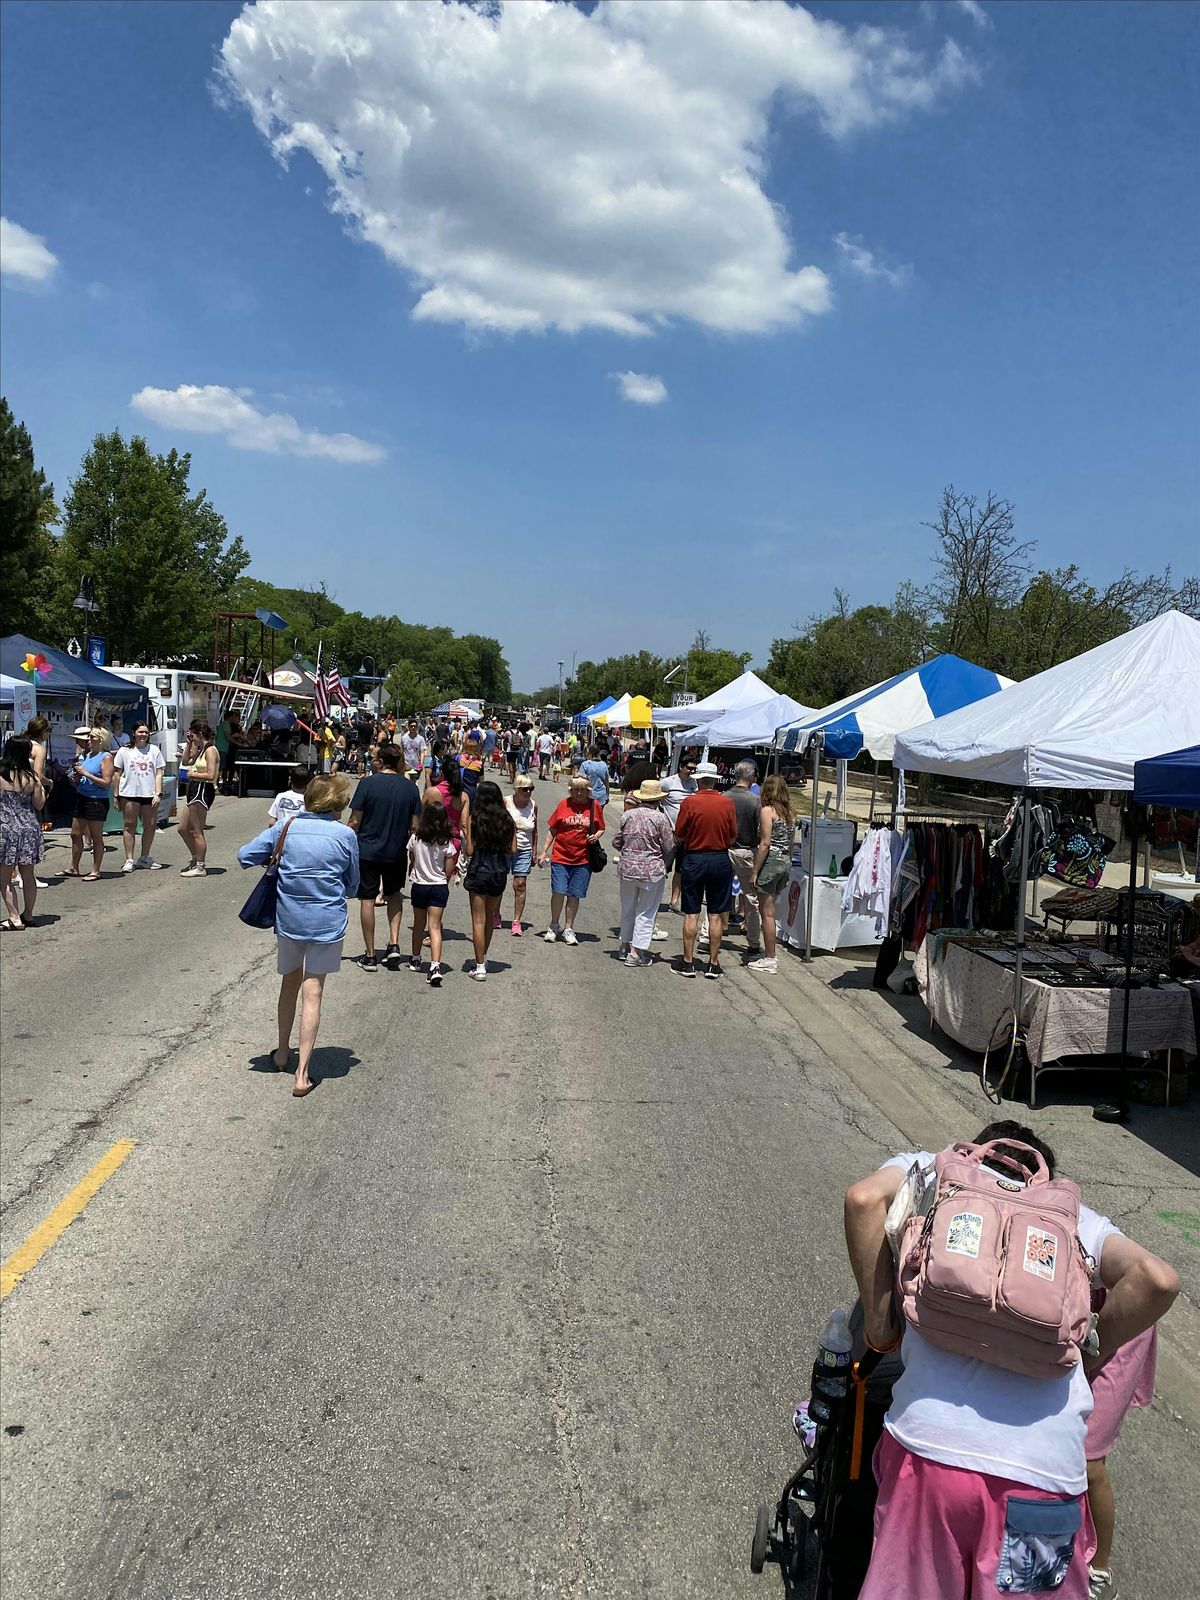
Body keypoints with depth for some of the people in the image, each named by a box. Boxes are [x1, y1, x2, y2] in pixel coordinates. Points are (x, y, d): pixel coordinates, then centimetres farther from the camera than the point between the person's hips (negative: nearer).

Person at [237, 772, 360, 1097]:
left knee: (289, 984, 22)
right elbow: (352, 885, 4)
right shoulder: (345, 835, -7)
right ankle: (302, 1074, 2)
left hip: (288, 919, 3)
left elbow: (245, 855, -1)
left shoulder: (286, 827, -2)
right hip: (328, 921, -2)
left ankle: (282, 1054, 38)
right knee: (312, 994, 3)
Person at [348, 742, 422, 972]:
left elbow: (355, 822, -11)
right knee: (394, 895, 24)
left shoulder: (367, 783, -11)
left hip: (367, 851, -3)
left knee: (367, 900, 6)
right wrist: (412, 849, 17)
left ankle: (370, 956, 11)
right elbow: (414, 826, 1)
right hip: (397, 853, 3)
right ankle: (394, 944, 10)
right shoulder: (410, 787, -1)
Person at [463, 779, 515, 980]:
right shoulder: (507, 819, 0)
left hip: (478, 871, -4)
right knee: (490, 917, 20)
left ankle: (480, 967, 1)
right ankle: (483, 958, 33)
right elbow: (513, 849, 1)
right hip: (500, 873, 4)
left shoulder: (474, 818, -9)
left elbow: (470, 850, -11)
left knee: (478, 920, 2)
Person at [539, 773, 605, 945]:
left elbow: (601, 828, 15)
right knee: (558, 892, -6)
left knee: (574, 895, 5)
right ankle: (554, 926, 14)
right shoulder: (564, 804, 1)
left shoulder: (594, 806, 3)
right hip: (560, 857, -1)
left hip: (583, 860, 1)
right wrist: (544, 852, 4)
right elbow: (552, 829, 6)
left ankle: (568, 929, 18)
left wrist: (596, 836, -8)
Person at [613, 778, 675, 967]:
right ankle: (636, 952, 5)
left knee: (628, 909, 20)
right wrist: (664, 866, 11)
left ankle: (625, 945, 34)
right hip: (652, 870, -4)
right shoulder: (659, 818, -11)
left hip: (627, 867, 4)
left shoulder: (628, 815, 0)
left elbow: (616, 843, 7)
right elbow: (669, 848, -8)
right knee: (646, 912, 5)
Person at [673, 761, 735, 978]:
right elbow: (732, 837, 2)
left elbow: (679, 836, -5)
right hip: (720, 860, 2)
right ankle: (713, 964, 10)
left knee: (691, 914, 5)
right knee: (716, 915, 7)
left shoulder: (689, 802, -10)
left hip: (694, 859, -2)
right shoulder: (727, 803, -4)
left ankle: (688, 962, 6)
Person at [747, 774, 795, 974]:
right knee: (769, 910, 17)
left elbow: (765, 843, -16)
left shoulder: (767, 810, -11)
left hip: (770, 862, -7)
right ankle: (770, 953, 22)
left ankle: (770, 959, 4)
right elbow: (791, 843, 12)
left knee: (767, 912, 0)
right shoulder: (789, 813, 10)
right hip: (785, 863, 7)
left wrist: (754, 872, -13)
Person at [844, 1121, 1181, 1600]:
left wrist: (878, 1318, 5)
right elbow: (1157, 1279, 2)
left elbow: (865, 1197, -6)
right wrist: (1091, 1353, 15)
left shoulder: (930, 1169, 16)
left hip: (928, 1447, -1)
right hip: (1046, 1469, 1)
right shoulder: (1075, 1215, 20)